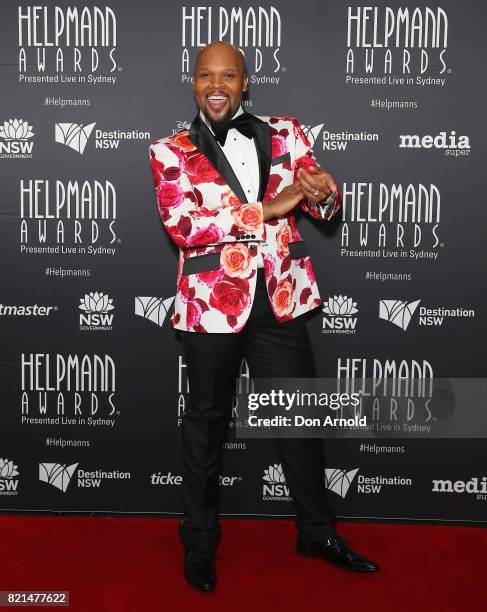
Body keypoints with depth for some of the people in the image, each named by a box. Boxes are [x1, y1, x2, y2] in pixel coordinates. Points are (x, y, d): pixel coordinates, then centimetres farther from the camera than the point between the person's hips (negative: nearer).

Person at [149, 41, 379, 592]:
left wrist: (323, 192, -22)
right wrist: (268, 208, -20)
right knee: (207, 418, 12)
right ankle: (199, 538, 32)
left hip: (280, 297, 3)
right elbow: (181, 224, -15)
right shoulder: (170, 151, 0)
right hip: (213, 299, -2)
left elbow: (325, 206, 3)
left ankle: (318, 531, 32)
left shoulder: (283, 134, 8)